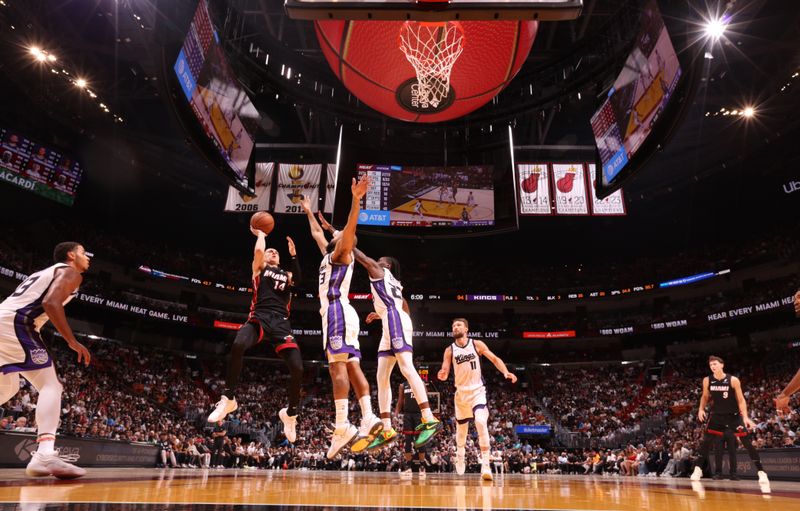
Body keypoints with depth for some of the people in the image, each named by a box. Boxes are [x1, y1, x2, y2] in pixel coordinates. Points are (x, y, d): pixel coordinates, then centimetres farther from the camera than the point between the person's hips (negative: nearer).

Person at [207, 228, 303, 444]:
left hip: (281, 322, 2)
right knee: (238, 345, -35)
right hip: (260, 317, -2)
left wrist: (293, 255, 3)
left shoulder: (286, 274, 28)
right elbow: (258, 250, 1)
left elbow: (297, 279, 4)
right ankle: (228, 399, -17)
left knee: (297, 368, -13)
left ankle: (290, 413, 12)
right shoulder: (260, 268, 22)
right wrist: (261, 234, 19)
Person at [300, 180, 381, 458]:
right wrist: (309, 211, 54)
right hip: (337, 313, 9)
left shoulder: (341, 253, 5)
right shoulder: (329, 254, 28)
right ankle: (369, 419, -8)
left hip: (338, 311, -9)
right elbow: (316, 233, 45)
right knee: (352, 366, -1)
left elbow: (350, 227, -14)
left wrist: (355, 199, -25)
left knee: (338, 366, -17)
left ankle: (342, 427, -23)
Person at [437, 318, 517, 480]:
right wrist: (442, 375, -32)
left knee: (481, 422, -25)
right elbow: (445, 372, -8)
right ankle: (460, 456, 44)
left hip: (477, 390, -2)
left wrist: (505, 372, -17)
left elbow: (494, 359, 0)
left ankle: (485, 464, -20)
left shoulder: (477, 344, -4)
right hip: (461, 392, 2)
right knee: (461, 428, 15)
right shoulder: (450, 350, -2)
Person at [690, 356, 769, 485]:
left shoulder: (733, 380, -15)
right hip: (717, 415, 3)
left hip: (733, 415, -2)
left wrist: (745, 417, -18)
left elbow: (741, 399, -10)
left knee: (747, 442, -8)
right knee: (706, 441, 0)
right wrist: (701, 409, -4)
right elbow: (705, 396, 10)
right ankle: (698, 469, 7)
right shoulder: (707, 380, -7)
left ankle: (761, 472, 0)